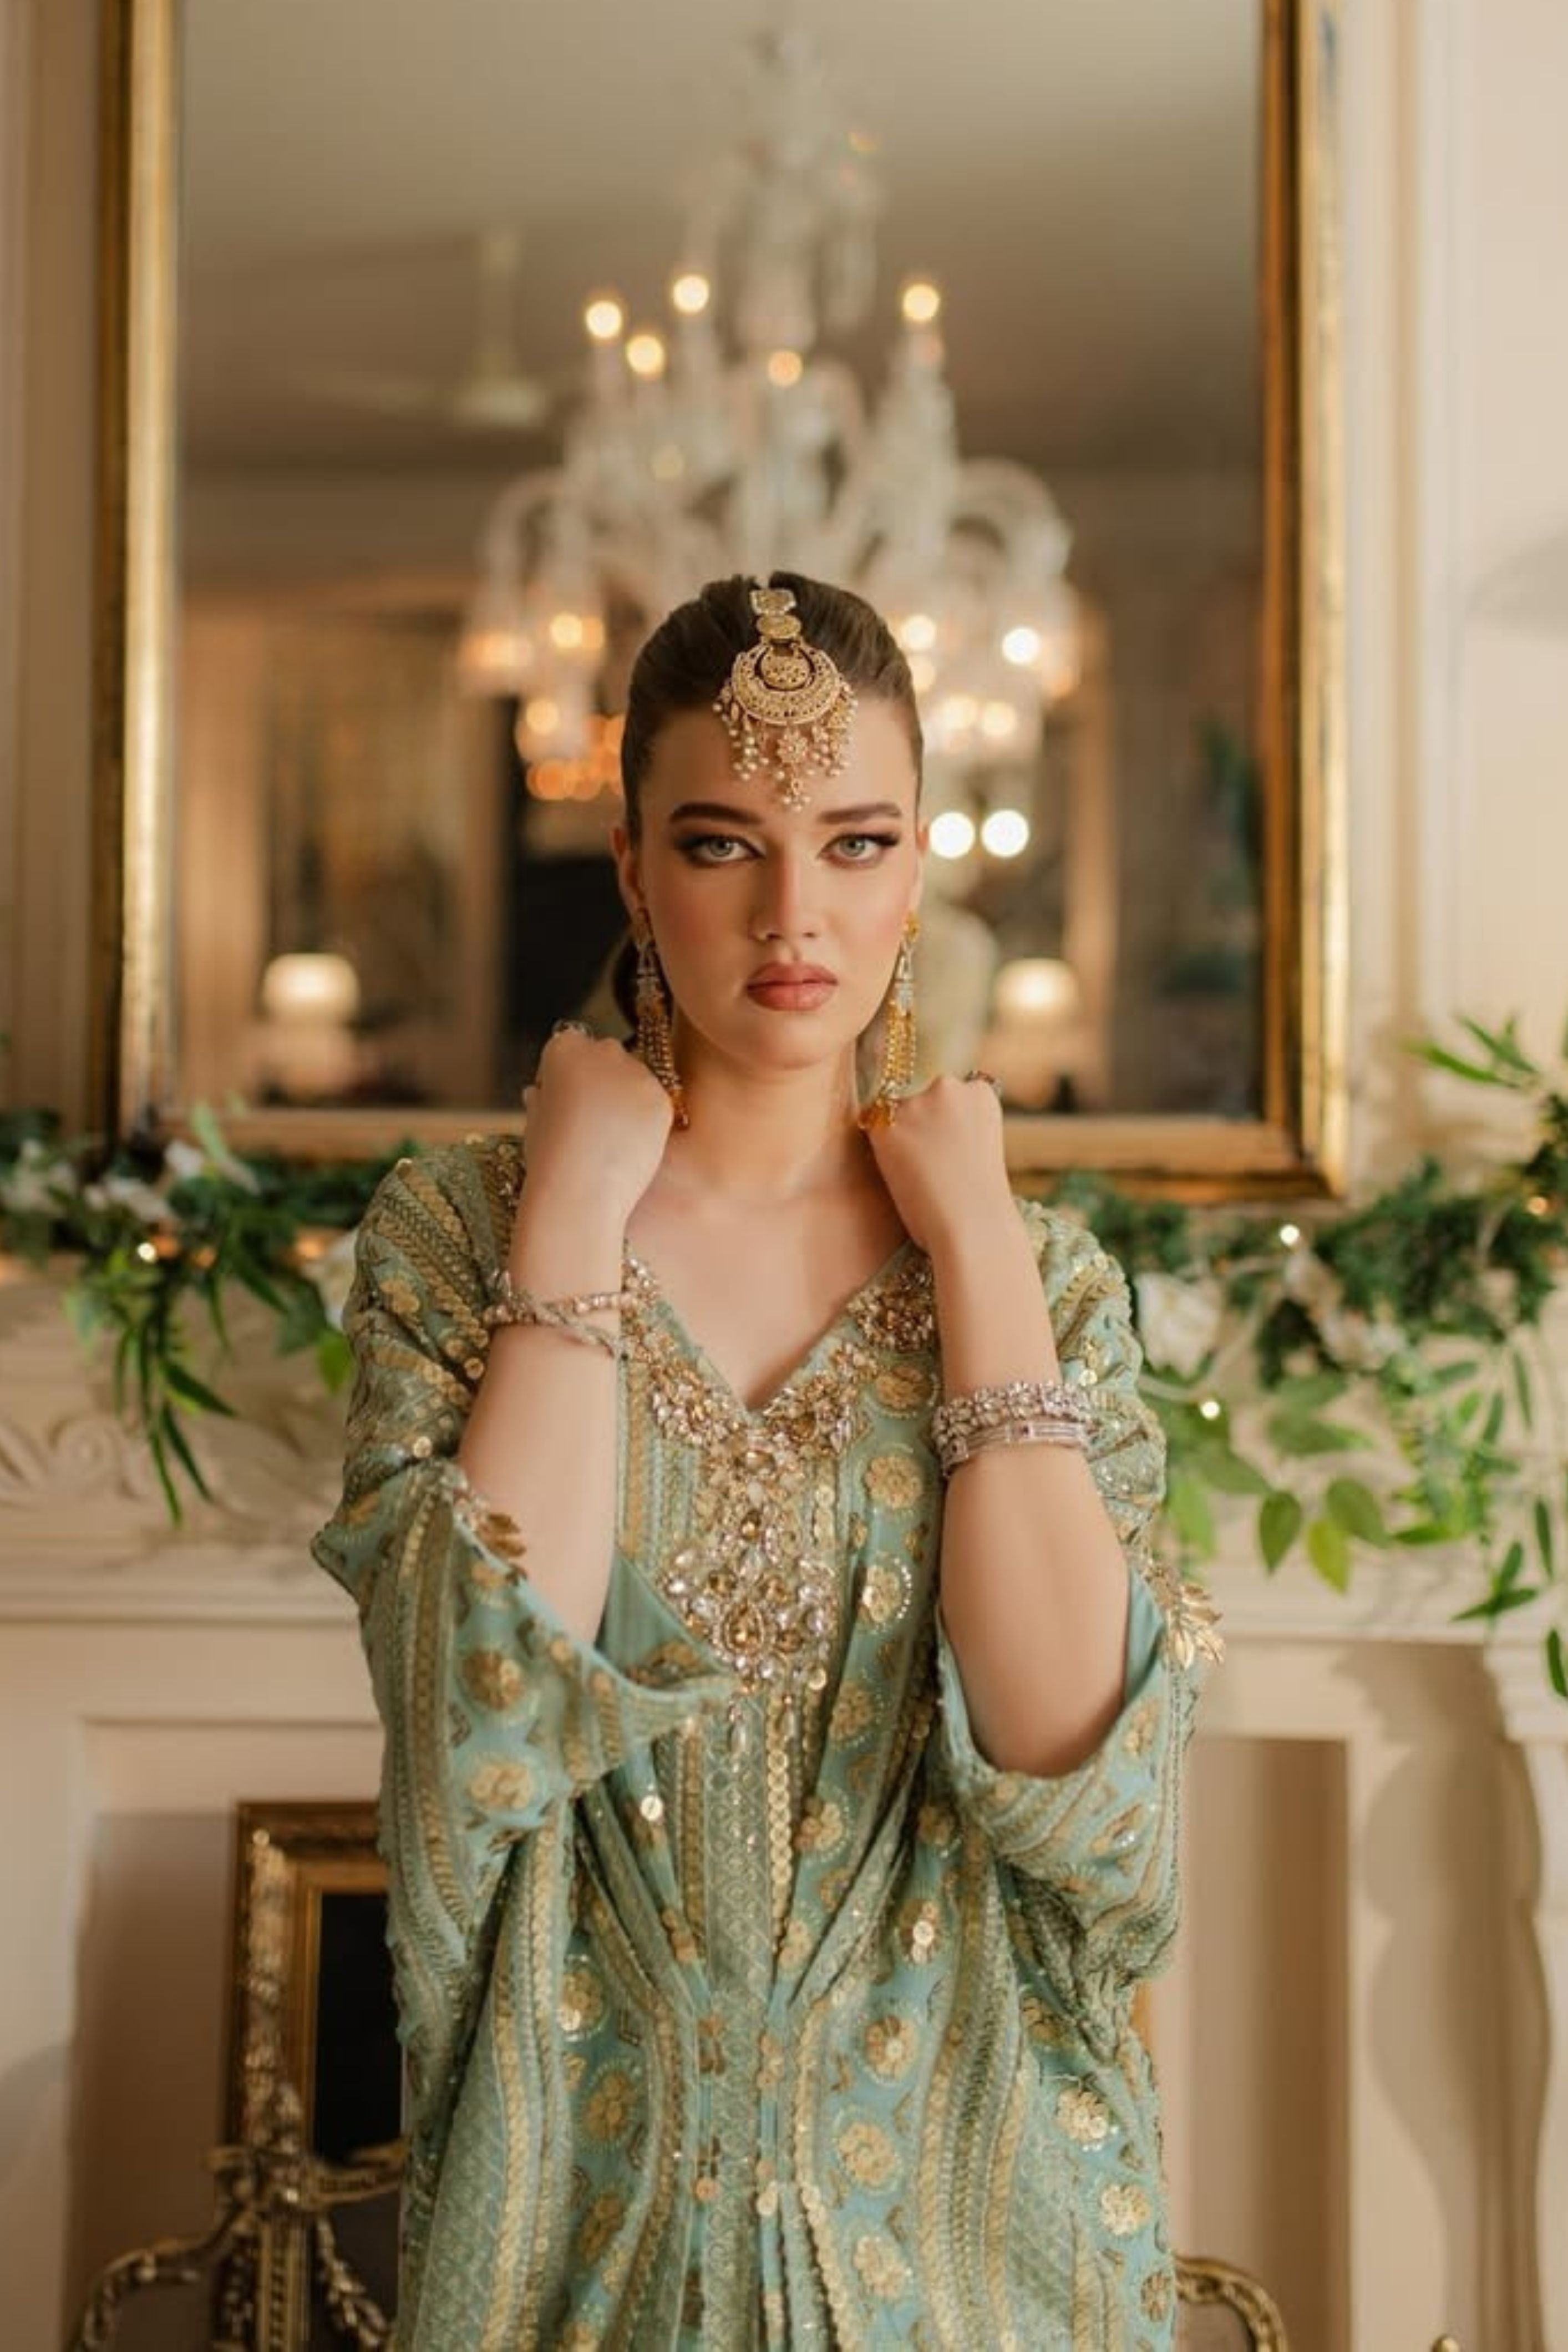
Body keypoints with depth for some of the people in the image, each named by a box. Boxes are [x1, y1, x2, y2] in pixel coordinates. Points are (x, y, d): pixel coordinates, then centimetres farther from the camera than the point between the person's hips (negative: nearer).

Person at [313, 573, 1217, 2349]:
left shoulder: (1038, 1269, -3)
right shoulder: (457, 1230, -7)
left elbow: (1075, 1770, -17)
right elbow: (487, 1719, -21)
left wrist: (974, 1243, -15)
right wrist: (577, 1210, -17)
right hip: (588, 2203, -1)